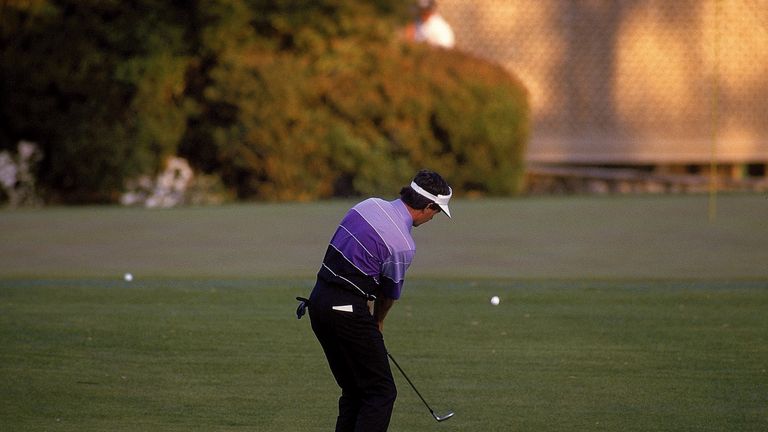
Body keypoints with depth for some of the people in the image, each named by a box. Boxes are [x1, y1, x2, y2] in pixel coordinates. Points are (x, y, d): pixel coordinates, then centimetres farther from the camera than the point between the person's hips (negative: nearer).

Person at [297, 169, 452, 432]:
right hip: (348, 310, -9)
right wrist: (378, 322, 24)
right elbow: (391, 292, 3)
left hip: (319, 301, 9)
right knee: (381, 393, -3)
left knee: (354, 390, 17)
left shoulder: (370, 204, 8)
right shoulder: (403, 245, -14)